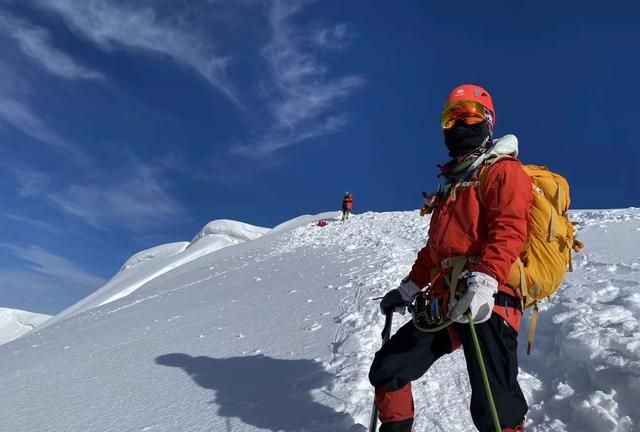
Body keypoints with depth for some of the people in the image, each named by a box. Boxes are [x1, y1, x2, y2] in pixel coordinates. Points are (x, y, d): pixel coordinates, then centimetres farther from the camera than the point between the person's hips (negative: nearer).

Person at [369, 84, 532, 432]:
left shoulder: (503, 170, 3)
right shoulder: (452, 182, 27)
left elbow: (509, 230, -13)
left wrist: (484, 280, -28)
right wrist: (409, 287, 29)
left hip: (486, 302, -8)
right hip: (445, 301, 8)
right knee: (387, 370, 9)